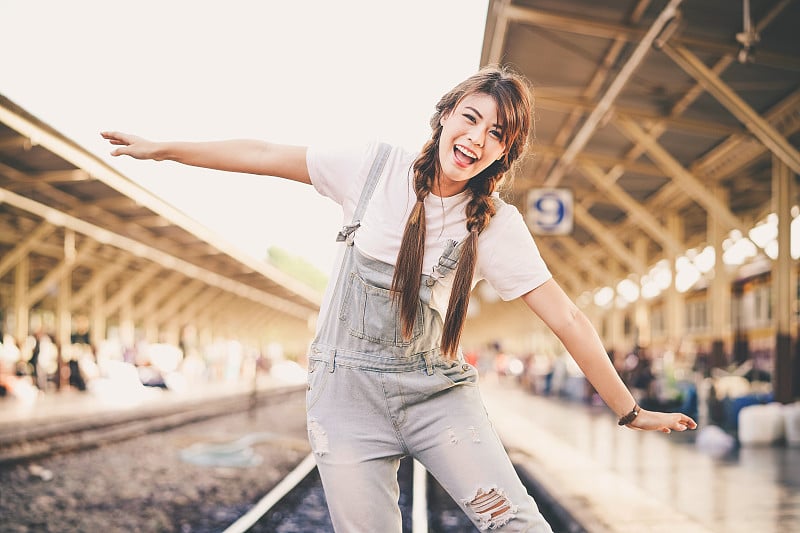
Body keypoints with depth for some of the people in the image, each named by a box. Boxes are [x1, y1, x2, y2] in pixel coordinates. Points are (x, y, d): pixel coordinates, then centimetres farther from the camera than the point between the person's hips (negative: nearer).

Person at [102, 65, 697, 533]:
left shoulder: (498, 226, -4)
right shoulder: (378, 167, -2)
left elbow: (566, 318, -4)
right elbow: (266, 156, 4)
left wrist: (629, 409, -3)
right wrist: (162, 149, 8)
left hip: (439, 394, 0)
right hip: (349, 391, 0)